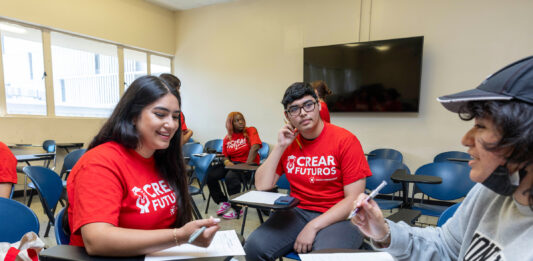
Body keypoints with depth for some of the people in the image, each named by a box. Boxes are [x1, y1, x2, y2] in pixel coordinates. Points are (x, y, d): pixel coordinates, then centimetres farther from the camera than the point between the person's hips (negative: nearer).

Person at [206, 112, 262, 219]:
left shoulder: (251, 130, -3)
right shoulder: (227, 138, 12)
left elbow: (255, 148, -18)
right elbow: (225, 155, 17)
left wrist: (247, 165, -25)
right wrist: (226, 161, -8)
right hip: (232, 163, 6)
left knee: (230, 177, -33)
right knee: (210, 176, -13)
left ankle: (237, 209, -14)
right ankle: (223, 202, 7)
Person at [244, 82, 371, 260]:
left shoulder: (345, 140, -9)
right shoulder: (288, 141, 4)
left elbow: (354, 199, -11)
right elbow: (262, 187, -1)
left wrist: (313, 226, -19)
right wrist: (280, 147, -9)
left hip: (338, 216, -3)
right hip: (297, 212, 4)